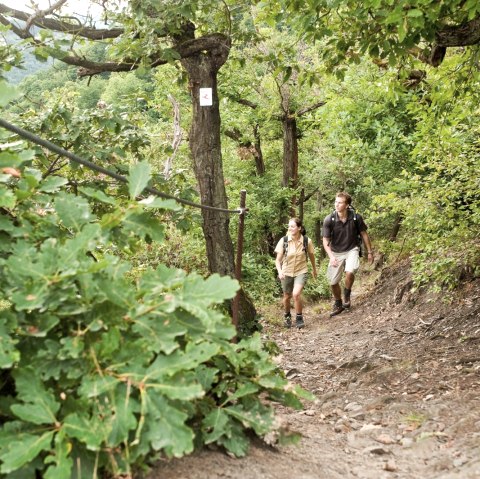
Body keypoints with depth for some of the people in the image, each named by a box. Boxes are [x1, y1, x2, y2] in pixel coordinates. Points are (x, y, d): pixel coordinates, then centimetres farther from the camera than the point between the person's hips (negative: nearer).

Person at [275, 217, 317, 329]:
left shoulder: (307, 241, -14)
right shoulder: (283, 241, -15)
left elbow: (311, 255, 6)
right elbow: (278, 260, -9)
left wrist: (314, 269, 21)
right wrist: (279, 271, -27)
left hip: (301, 271, -2)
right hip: (287, 272, 2)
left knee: (296, 294, -23)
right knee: (287, 297, 16)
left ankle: (299, 318, -2)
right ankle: (287, 316, 45)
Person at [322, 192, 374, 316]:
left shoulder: (356, 218, -15)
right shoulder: (329, 220, -17)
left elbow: (364, 234, 1)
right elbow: (325, 241, -10)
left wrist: (370, 252, 7)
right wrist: (331, 257, -24)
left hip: (351, 250, -1)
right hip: (336, 252, 2)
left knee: (349, 272, -29)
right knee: (333, 282, 5)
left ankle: (347, 295, 0)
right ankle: (338, 304, 33)